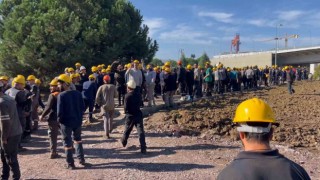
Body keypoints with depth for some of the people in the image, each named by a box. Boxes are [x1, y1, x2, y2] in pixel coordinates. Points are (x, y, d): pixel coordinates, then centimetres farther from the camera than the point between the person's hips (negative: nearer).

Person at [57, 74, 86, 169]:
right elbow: (82, 107, 2)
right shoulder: (78, 93, 0)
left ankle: (70, 164, 17)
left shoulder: (61, 95, -17)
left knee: (67, 143, 9)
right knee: (77, 139, 24)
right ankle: (81, 159, 26)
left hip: (66, 122, -5)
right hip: (77, 121, 5)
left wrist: (59, 120, -2)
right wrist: (79, 117, 13)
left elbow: (60, 111, -19)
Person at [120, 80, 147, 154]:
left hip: (130, 116, -2)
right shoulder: (139, 94, 0)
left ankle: (124, 142, 44)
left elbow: (126, 107, -15)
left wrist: (126, 111, 4)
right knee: (141, 131, -3)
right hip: (138, 115, 2)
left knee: (127, 130, 20)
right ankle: (143, 148, -9)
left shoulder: (127, 96, -16)